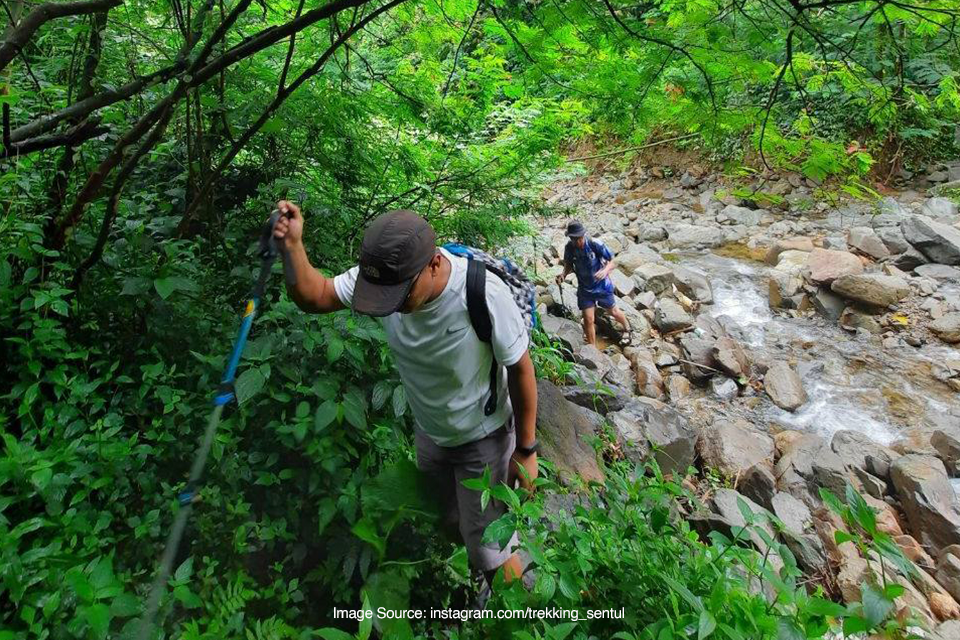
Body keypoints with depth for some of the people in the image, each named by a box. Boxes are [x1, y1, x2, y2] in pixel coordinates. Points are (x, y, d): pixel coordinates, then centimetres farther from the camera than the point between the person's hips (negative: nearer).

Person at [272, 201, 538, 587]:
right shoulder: (384, 276, -22)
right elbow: (313, 297, -10)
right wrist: (291, 246, -30)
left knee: (488, 547, 11)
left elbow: (520, 368, -22)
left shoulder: (484, 295, -36)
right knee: (448, 519, 29)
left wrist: (527, 450, -14)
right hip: (428, 433, 5)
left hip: (483, 440, -5)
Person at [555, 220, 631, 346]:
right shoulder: (569, 248, -16)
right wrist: (563, 274, -19)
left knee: (613, 312, 19)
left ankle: (627, 328, 51)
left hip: (602, 285, -2)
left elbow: (613, 262, -19)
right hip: (584, 288, 2)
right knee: (588, 320, 0)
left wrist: (605, 270, -40)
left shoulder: (595, 244, -27)